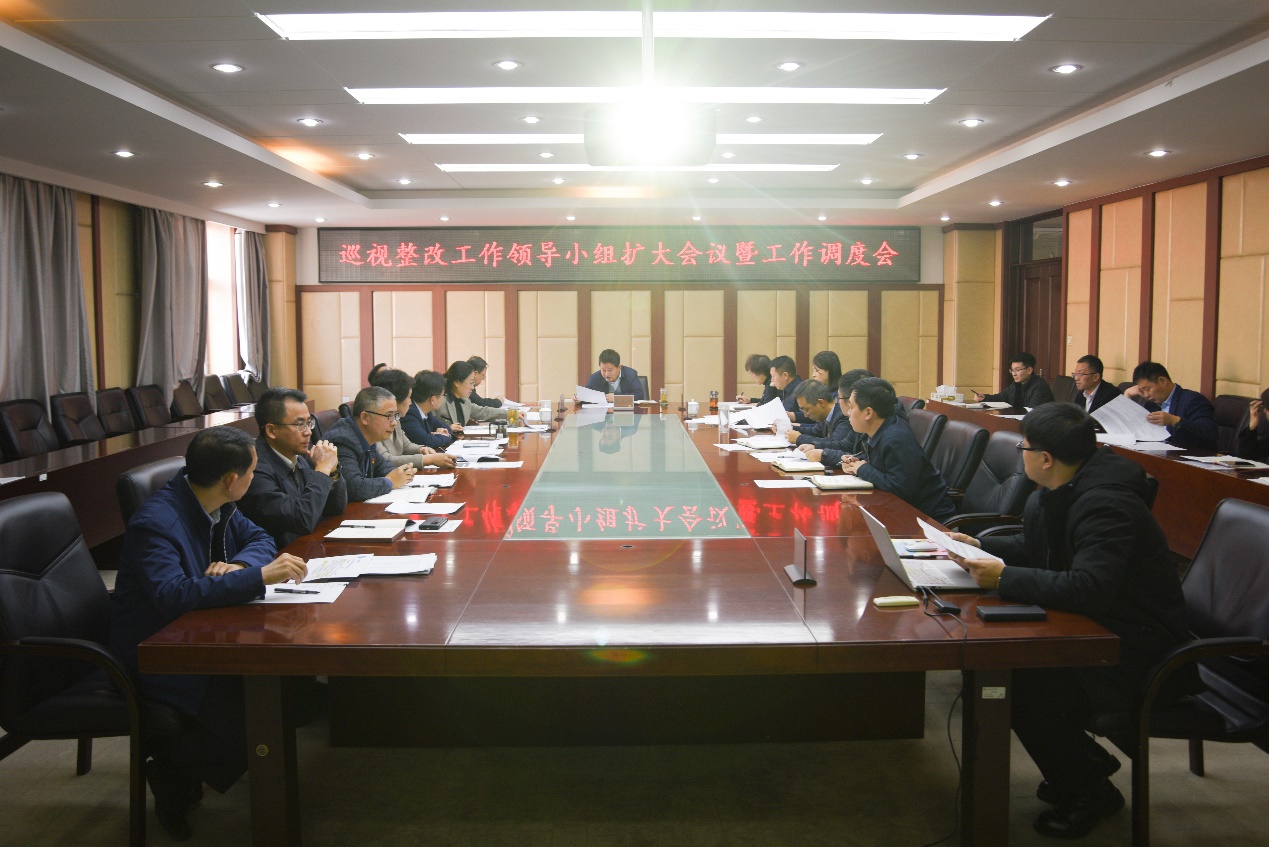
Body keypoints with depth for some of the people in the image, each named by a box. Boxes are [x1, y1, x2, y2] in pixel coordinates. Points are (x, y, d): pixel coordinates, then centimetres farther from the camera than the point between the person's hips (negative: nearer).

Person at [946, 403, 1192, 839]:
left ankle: (1088, 795, 6)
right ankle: (1087, 761, 19)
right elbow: (1034, 550, 21)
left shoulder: (1105, 506, -27)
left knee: (1022, 688, -21)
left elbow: (1088, 588, -38)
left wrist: (1005, 577, -30)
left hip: (1140, 655, -10)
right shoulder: (1058, 494, 5)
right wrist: (980, 546, 7)